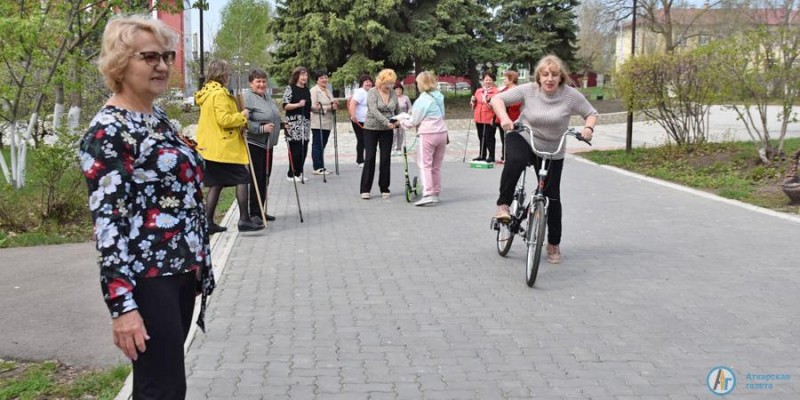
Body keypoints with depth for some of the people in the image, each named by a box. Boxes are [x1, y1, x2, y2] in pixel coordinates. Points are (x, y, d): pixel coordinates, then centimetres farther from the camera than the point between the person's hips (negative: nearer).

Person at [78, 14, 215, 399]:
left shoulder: (159, 117, 12)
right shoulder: (107, 131, -14)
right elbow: (106, 221, -20)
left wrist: (200, 262, 19)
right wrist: (121, 304, -24)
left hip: (181, 270, 8)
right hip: (146, 278, -8)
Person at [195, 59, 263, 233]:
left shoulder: (207, 93, 17)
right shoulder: (219, 94, -15)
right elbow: (224, 119, -23)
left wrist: (240, 121, 15)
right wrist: (242, 116, -7)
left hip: (211, 146, 10)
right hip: (224, 146, -10)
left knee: (216, 183, 11)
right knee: (242, 179, -3)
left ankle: (208, 222, 12)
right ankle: (244, 219, -4)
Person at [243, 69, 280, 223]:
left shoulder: (268, 98, 16)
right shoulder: (247, 98, -13)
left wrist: (282, 124, 13)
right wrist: (261, 128, -25)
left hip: (267, 144, 9)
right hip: (254, 145, -9)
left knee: (265, 180, 13)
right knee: (256, 179, -8)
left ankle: (260, 211, 22)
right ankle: (252, 213, -1)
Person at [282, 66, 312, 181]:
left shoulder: (307, 90, 16)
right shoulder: (290, 88, -3)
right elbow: (285, 106, -10)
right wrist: (298, 104, -22)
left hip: (305, 122, 7)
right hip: (293, 122, -7)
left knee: (304, 149, 3)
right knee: (295, 148, -9)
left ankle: (299, 172, 12)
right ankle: (291, 174, 0)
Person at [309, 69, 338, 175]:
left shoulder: (328, 91, 19)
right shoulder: (314, 90, -7)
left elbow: (332, 104, 28)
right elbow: (313, 107, -17)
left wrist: (334, 106, 3)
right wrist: (329, 107, -22)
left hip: (327, 123, 8)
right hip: (318, 123, -8)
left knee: (322, 145, 10)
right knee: (317, 145, -5)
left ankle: (321, 167, 14)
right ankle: (317, 168, -3)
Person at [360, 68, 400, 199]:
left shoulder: (393, 93, 3)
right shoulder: (372, 93, -11)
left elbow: (397, 110, 13)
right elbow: (374, 111, -23)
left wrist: (398, 121, -8)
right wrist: (387, 123, -33)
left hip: (387, 131, 4)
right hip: (371, 129, -4)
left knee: (386, 159, 4)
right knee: (370, 158, -4)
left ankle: (384, 188, 12)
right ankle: (365, 189, 1)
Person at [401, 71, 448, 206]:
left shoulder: (422, 100, -13)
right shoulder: (439, 97, 9)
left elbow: (414, 122, -8)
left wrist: (403, 122, 12)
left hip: (428, 134, -7)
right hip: (442, 132, 7)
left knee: (425, 165, -4)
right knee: (436, 166, 13)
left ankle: (428, 194, -13)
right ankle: (436, 193, 16)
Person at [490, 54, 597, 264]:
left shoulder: (571, 95, -12)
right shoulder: (528, 90, -14)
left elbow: (591, 113, -1)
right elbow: (497, 99, -13)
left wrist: (588, 128, -23)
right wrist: (504, 118, -31)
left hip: (551, 152, 1)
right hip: (522, 139, -1)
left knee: (552, 197, 5)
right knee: (514, 161, -38)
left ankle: (554, 244, 22)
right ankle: (503, 205, -19)